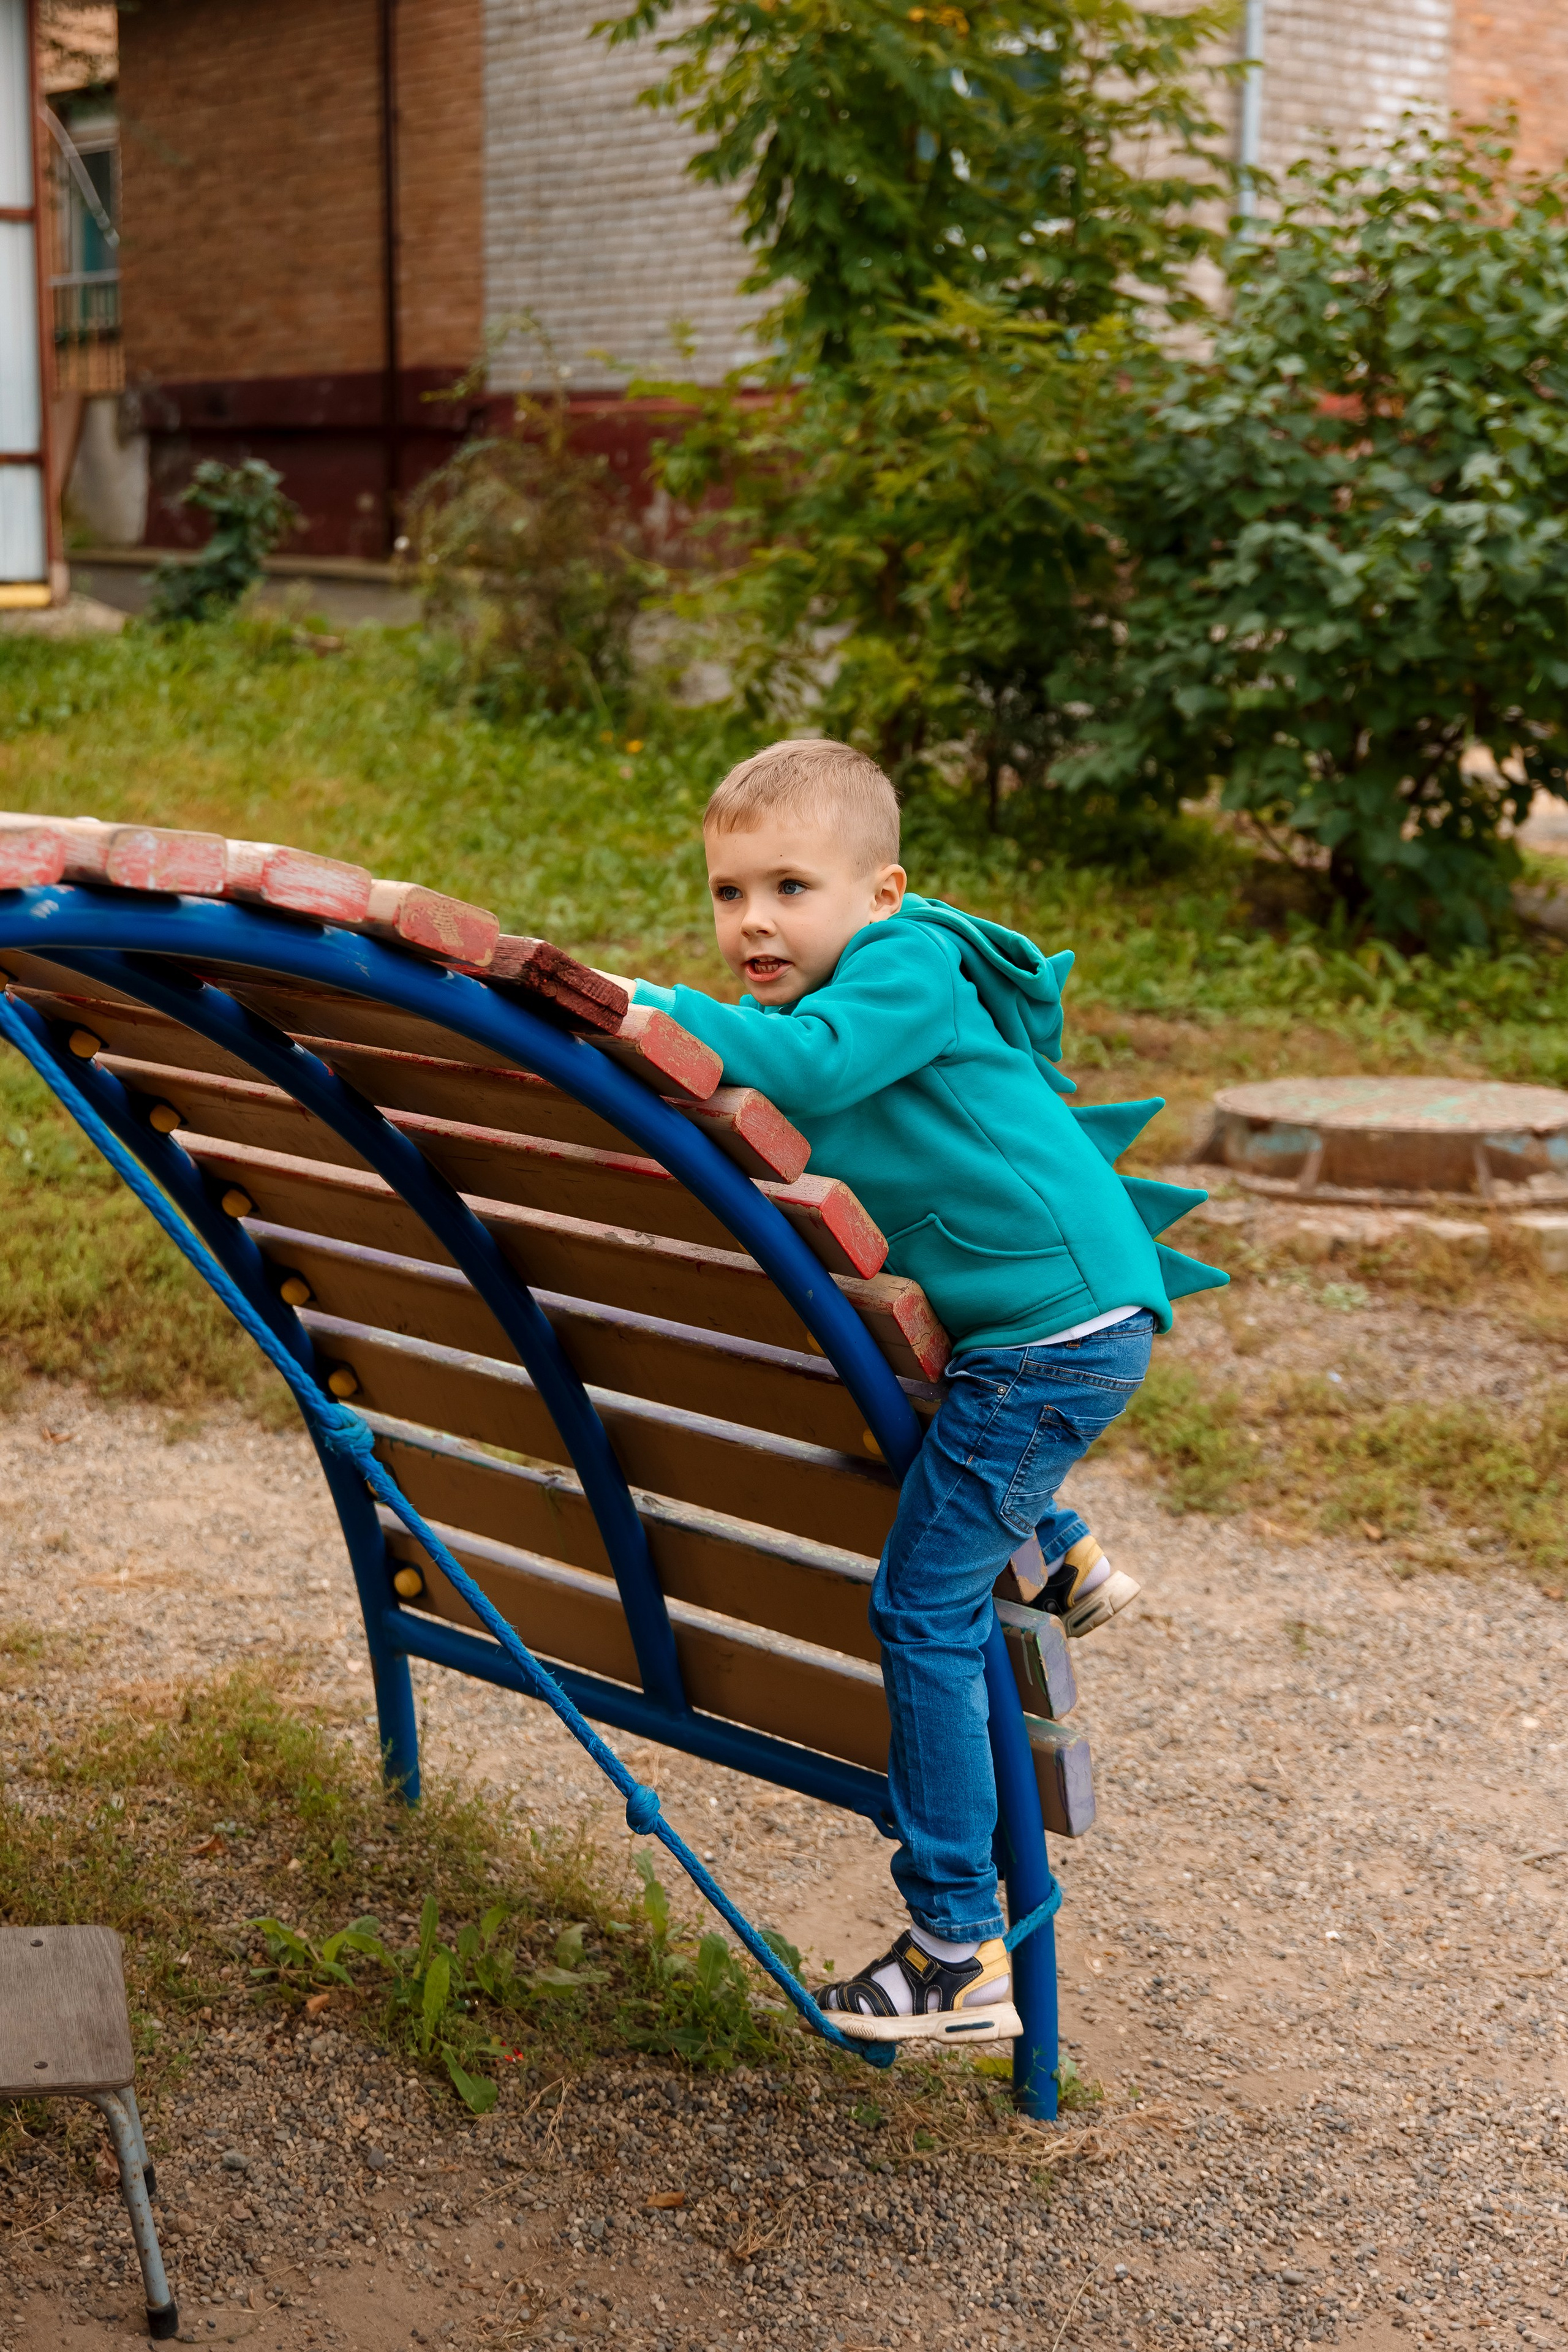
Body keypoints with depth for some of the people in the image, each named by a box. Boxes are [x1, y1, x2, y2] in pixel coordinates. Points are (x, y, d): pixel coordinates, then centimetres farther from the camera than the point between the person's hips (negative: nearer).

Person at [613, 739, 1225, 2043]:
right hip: (1050, 1316, 10)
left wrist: (659, 1011, -26)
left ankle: (960, 1955, -5)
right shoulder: (832, 994, 13)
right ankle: (1058, 1556, 43)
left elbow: (807, 1066, -33)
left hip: (1057, 1334, -10)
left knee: (923, 1608, -8)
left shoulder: (906, 967, -16)